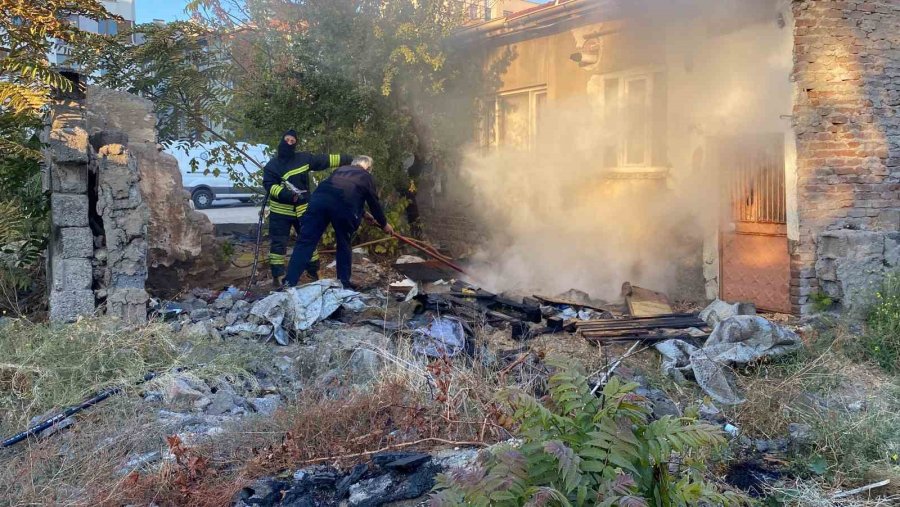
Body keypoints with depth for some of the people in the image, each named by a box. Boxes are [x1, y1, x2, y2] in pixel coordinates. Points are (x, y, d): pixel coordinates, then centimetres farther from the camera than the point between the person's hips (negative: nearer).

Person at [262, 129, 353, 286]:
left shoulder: (304, 158, 1)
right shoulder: (272, 165, -6)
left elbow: (326, 160, 6)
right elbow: (270, 186, -17)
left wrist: (350, 159, 7)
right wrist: (288, 194, -33)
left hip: (302, 210, 3)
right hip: (280, 212, -2)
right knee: (278, 243, -1)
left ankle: (314, 272, 23)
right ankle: (277, 276, 6)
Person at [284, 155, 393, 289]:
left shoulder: (341, 169, 39)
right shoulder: (367, 177, 27)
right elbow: (374, 203, 31)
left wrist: (362, 213, 59)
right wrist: (384, 224, 47)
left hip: (320, 197, 3)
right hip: (344, 204, -3)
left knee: (306, 242, -1)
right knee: (344, 245, 17)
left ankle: (289, 283, -6)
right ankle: (344, 283, 23)